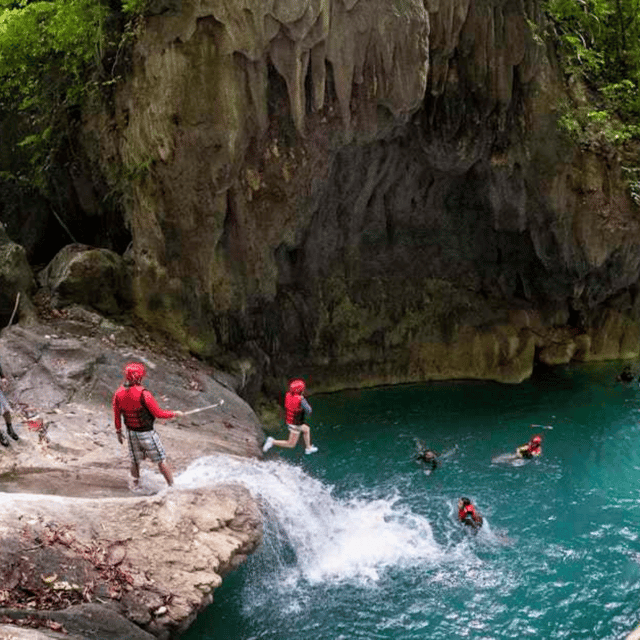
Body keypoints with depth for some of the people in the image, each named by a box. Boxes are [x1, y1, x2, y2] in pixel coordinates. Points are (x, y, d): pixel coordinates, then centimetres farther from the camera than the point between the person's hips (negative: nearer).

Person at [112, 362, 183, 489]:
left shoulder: (119, 393, -7)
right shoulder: (143, 394, -25)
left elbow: (116, 415, 4)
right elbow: (157, 413, -18)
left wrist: (118, 432, 18)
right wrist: (174, 414, -3)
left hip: (131, 433, 5)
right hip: (147, 433, -5)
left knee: (135, 462, 21)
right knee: (161, 461, 8)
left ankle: (136, 487, 33)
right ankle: (172, 486, 18)